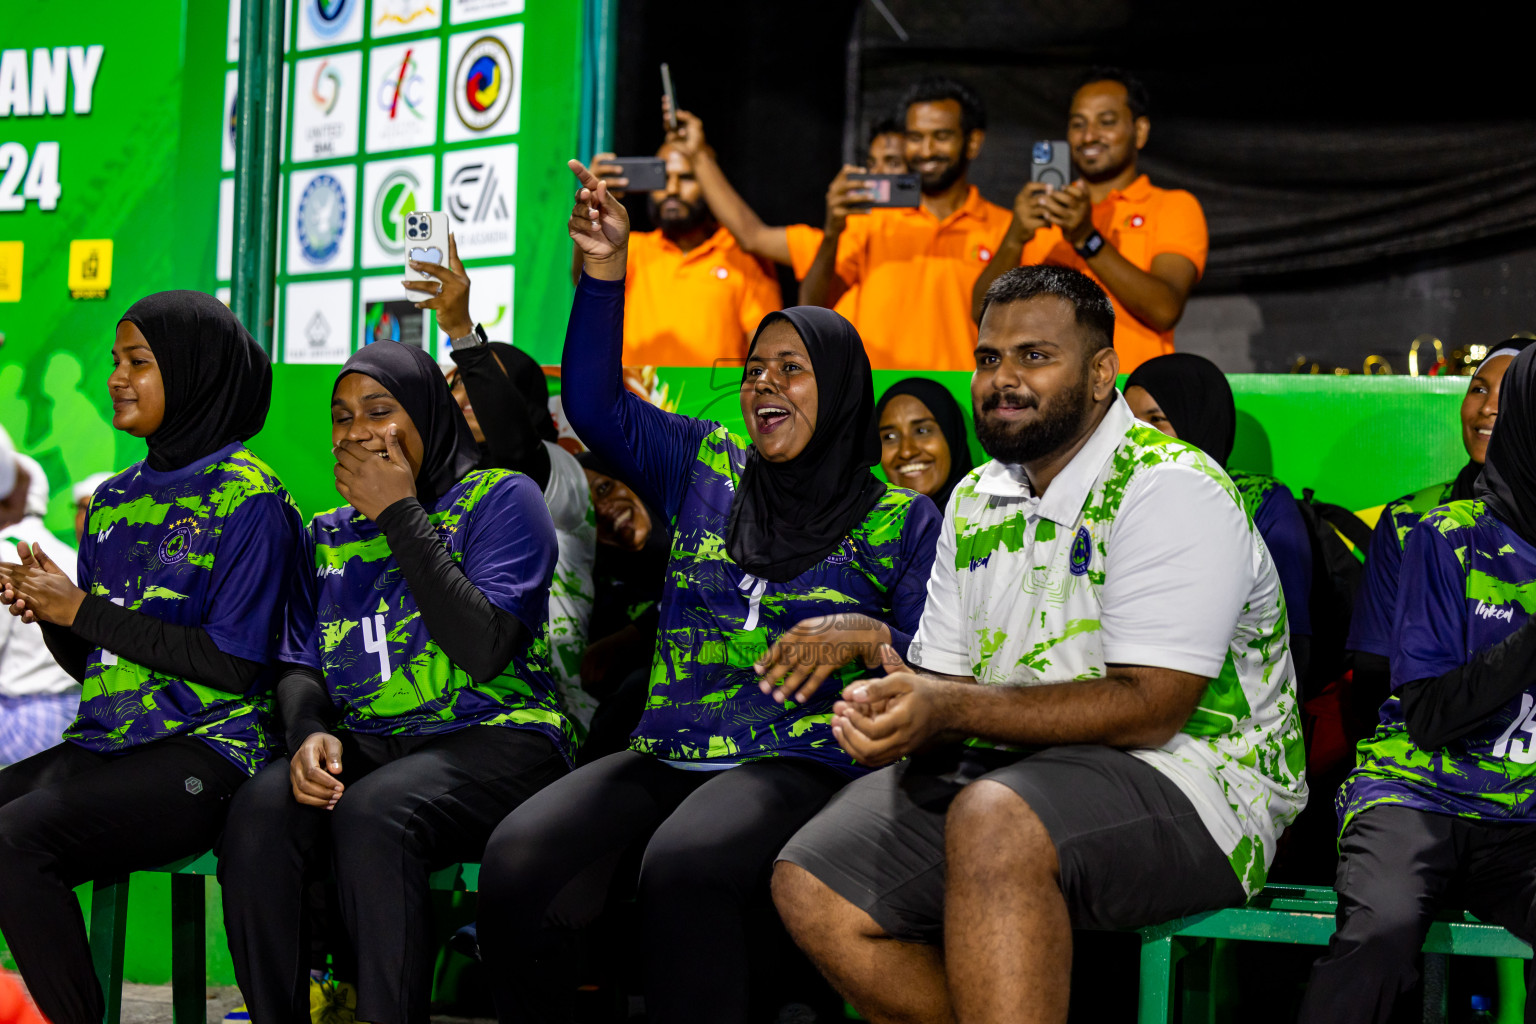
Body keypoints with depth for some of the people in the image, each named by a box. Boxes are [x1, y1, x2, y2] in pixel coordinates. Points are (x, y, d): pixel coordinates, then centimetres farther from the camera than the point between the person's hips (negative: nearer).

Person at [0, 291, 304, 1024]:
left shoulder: (247, 498, -5)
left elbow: (236, 664, -13)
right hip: (103, 743, 7)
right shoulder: (115, 499, 18)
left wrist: (84, 611, -11)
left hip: (203, 752, -7)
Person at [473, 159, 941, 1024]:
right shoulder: (705, 469, 21)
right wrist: (605, 271, 9)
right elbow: (594, 402, 19)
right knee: (517, 861, -27)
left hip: (799, 762, -4)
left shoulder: (904, 520, 10)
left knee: (685, 865, -39)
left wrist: (865, 638, -15)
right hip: (664, 755, 4)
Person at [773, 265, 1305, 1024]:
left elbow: (1149, 711, -20)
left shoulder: (1170, 488, -11)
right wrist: (895, 709, -13)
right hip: (1002, 776, 8)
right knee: (811, 891, -11)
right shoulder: (976, 501, 15)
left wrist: (951, 709, -25)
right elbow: (943, 677, 13)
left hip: (1184, 787, -8)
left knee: (994, 821, -37)